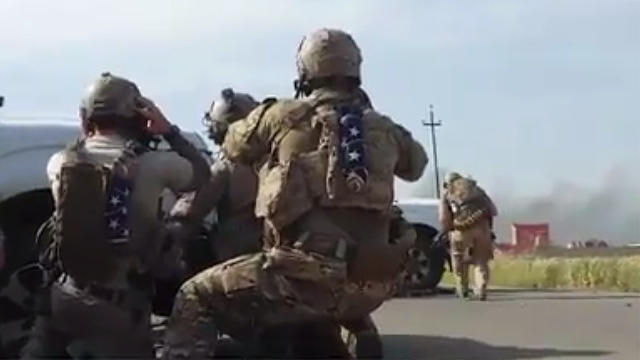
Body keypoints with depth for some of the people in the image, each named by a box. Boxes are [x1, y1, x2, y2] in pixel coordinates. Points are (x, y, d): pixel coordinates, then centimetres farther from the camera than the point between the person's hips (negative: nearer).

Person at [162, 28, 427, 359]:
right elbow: (416, 165, 35)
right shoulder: (383, 128, 14)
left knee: (195, 299, 6)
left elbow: (233, 146, 23)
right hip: (372, 284, 5)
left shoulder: (282, 116, 4)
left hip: (308, 277, -5)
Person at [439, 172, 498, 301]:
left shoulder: (447, 194, 19)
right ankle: (481, 291, 3)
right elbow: (493, 209, 19)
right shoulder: (475, 188, 28)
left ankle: (462, 290, 28)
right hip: (482, 226, 2)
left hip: (462, 228, -2)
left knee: (460, 259, 21)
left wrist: (448, 231, 24)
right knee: (481, 260, 15)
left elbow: (444, 219, 7)